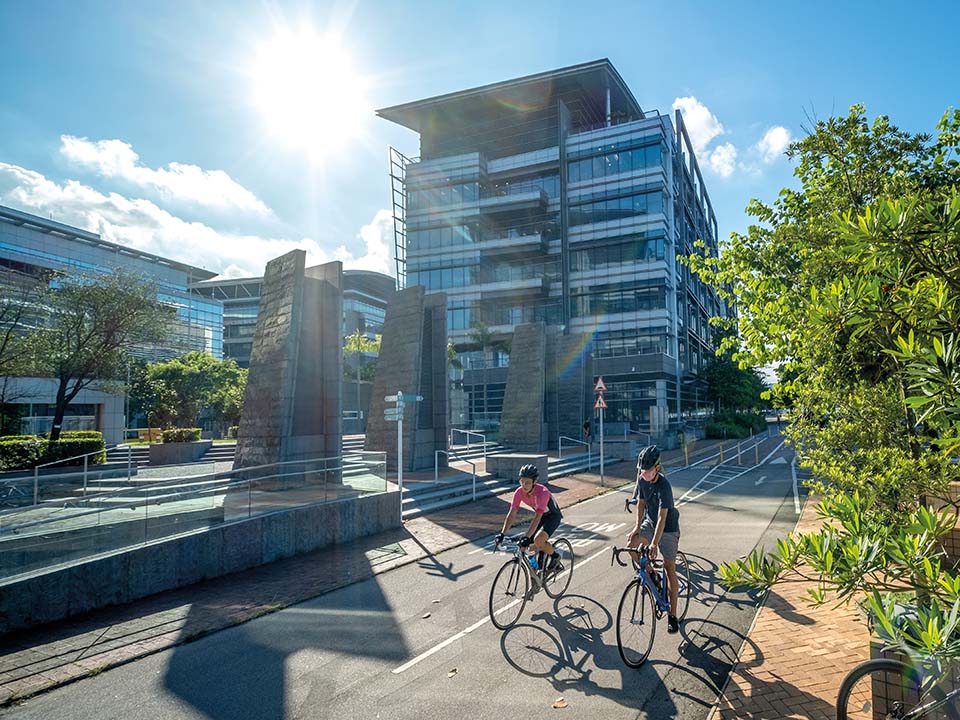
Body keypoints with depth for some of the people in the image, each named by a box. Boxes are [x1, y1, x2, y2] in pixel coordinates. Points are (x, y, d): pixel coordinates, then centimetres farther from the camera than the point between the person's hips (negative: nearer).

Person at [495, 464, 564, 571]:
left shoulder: (542, 492, -36)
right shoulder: (519, 492, -20)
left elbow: (537, 518, -42)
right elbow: (511, 514, -20)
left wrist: (527, 537, -50)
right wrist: (502, 534, -31)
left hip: (553, 516, -6)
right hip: (541, 515, 6)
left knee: (538, 540, -27)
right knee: (531, 547, -3)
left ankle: (555, 556, 1)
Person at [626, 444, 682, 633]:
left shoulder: (664, 486, -30)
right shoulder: (642, 479, -10)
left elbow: (662, 517, -34)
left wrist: (654, 543, -39)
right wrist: (638, 526, -5)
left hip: (668, 528, -6)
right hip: (649, 522, 6)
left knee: (669, 569, -1)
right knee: (631, 544, -16)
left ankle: (672, 615, 10)